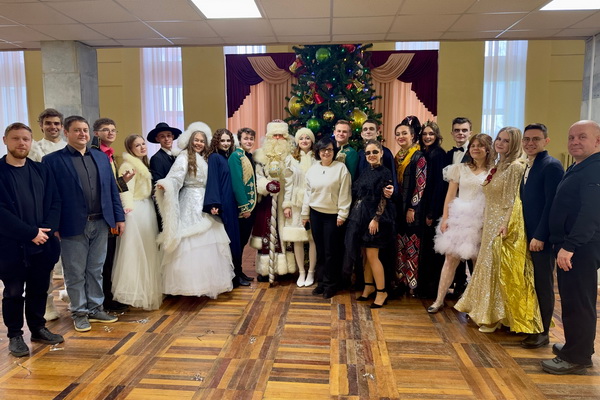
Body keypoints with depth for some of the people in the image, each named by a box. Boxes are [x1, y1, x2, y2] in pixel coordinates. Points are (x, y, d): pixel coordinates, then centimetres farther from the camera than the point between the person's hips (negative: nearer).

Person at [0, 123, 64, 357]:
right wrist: (31, 233, -16)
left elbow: (55, 202, 6)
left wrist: (47, 230, -10)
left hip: (42, 244, 4)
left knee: (39, 289, 14)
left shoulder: (41, 170, 9)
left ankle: (38, 328, 29)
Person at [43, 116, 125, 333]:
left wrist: (119, 217, 7)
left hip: (100, 223, 4)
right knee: (75, 273, 8)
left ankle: (96, 309, 27)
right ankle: (80, 313, 22)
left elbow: (112, 189, 10)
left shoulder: (101, 157, 10)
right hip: (73, 225, -4)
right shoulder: (52, 160, -4)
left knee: (95, 270, 14)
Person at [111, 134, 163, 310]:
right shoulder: (127, 166, -11)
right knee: (134, 252, -3)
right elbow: (126, 190, -23)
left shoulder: (144, 164, 17)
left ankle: (148, 289, 25)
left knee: (149, 251, 14)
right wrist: (128, 206, -36)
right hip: (136, 210, -9)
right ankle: (134, 291, 6)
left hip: (148, 208, 9)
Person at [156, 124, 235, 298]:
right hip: (191, 204, -7)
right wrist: (165, 184, -41)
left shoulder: (205, 158, 15)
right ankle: (192, 283, -1)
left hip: (205, 203, 7)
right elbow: (176, 176, -22)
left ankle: (208, 281, 20)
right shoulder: (184, 157, -7)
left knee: (208, 242, 9)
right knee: (191, 244, -7)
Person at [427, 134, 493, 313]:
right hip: (458, 219, 1)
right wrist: (445, 219, -2)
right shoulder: (460, 168, 6)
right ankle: (439, 300, 7)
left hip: (481, 221, 0)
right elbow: (450, 196, 5)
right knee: (451, 259, 1)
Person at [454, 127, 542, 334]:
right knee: (489, 267, 15)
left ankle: (496, 316, 12)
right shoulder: (497, 166, 13)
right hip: (490, 225, 9)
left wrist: (506, 227, -21)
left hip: (504, 226, -9)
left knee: (500, 270, -1)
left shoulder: (516, 167, -11)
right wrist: (486, 223, 15)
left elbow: (515, 201, -16)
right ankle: (489, 313, 28)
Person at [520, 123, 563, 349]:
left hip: (542, 237, -8)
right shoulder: (529, 166, 14)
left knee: (543, 284, 2)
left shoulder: (551, 166, -12)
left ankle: (543, 332, 13)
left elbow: (552, 204, -18)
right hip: (529, 235, 8)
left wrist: (540, 236, -20)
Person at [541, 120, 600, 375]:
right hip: (568, 245, 10)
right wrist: (561, 243, 20)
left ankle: (576, 358, 7)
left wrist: (570, 245, -31)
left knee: (577, 301, -3)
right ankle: (576, 347, 32)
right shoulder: (576, 168, 17)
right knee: (573, 299, 18)